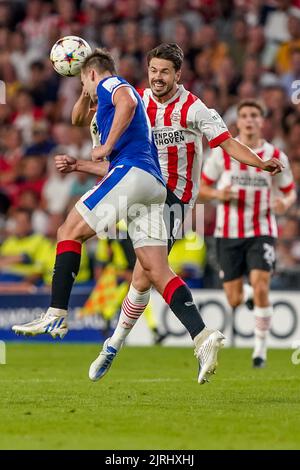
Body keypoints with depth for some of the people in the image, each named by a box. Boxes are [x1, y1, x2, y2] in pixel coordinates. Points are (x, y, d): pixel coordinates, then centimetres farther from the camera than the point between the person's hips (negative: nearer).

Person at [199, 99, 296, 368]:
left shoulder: (276, 157, -1)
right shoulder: (222, 153, -2)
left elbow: (290, 192, 9)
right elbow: (201, 188, 6)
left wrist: (285, 203, -14)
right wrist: (218, 194, -16)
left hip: (262, 232, -1)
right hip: (228, 233, 1)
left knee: (260, 287, -20)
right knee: (235, 301, 2)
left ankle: (261, 346, -4)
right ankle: (247, 293, 41)